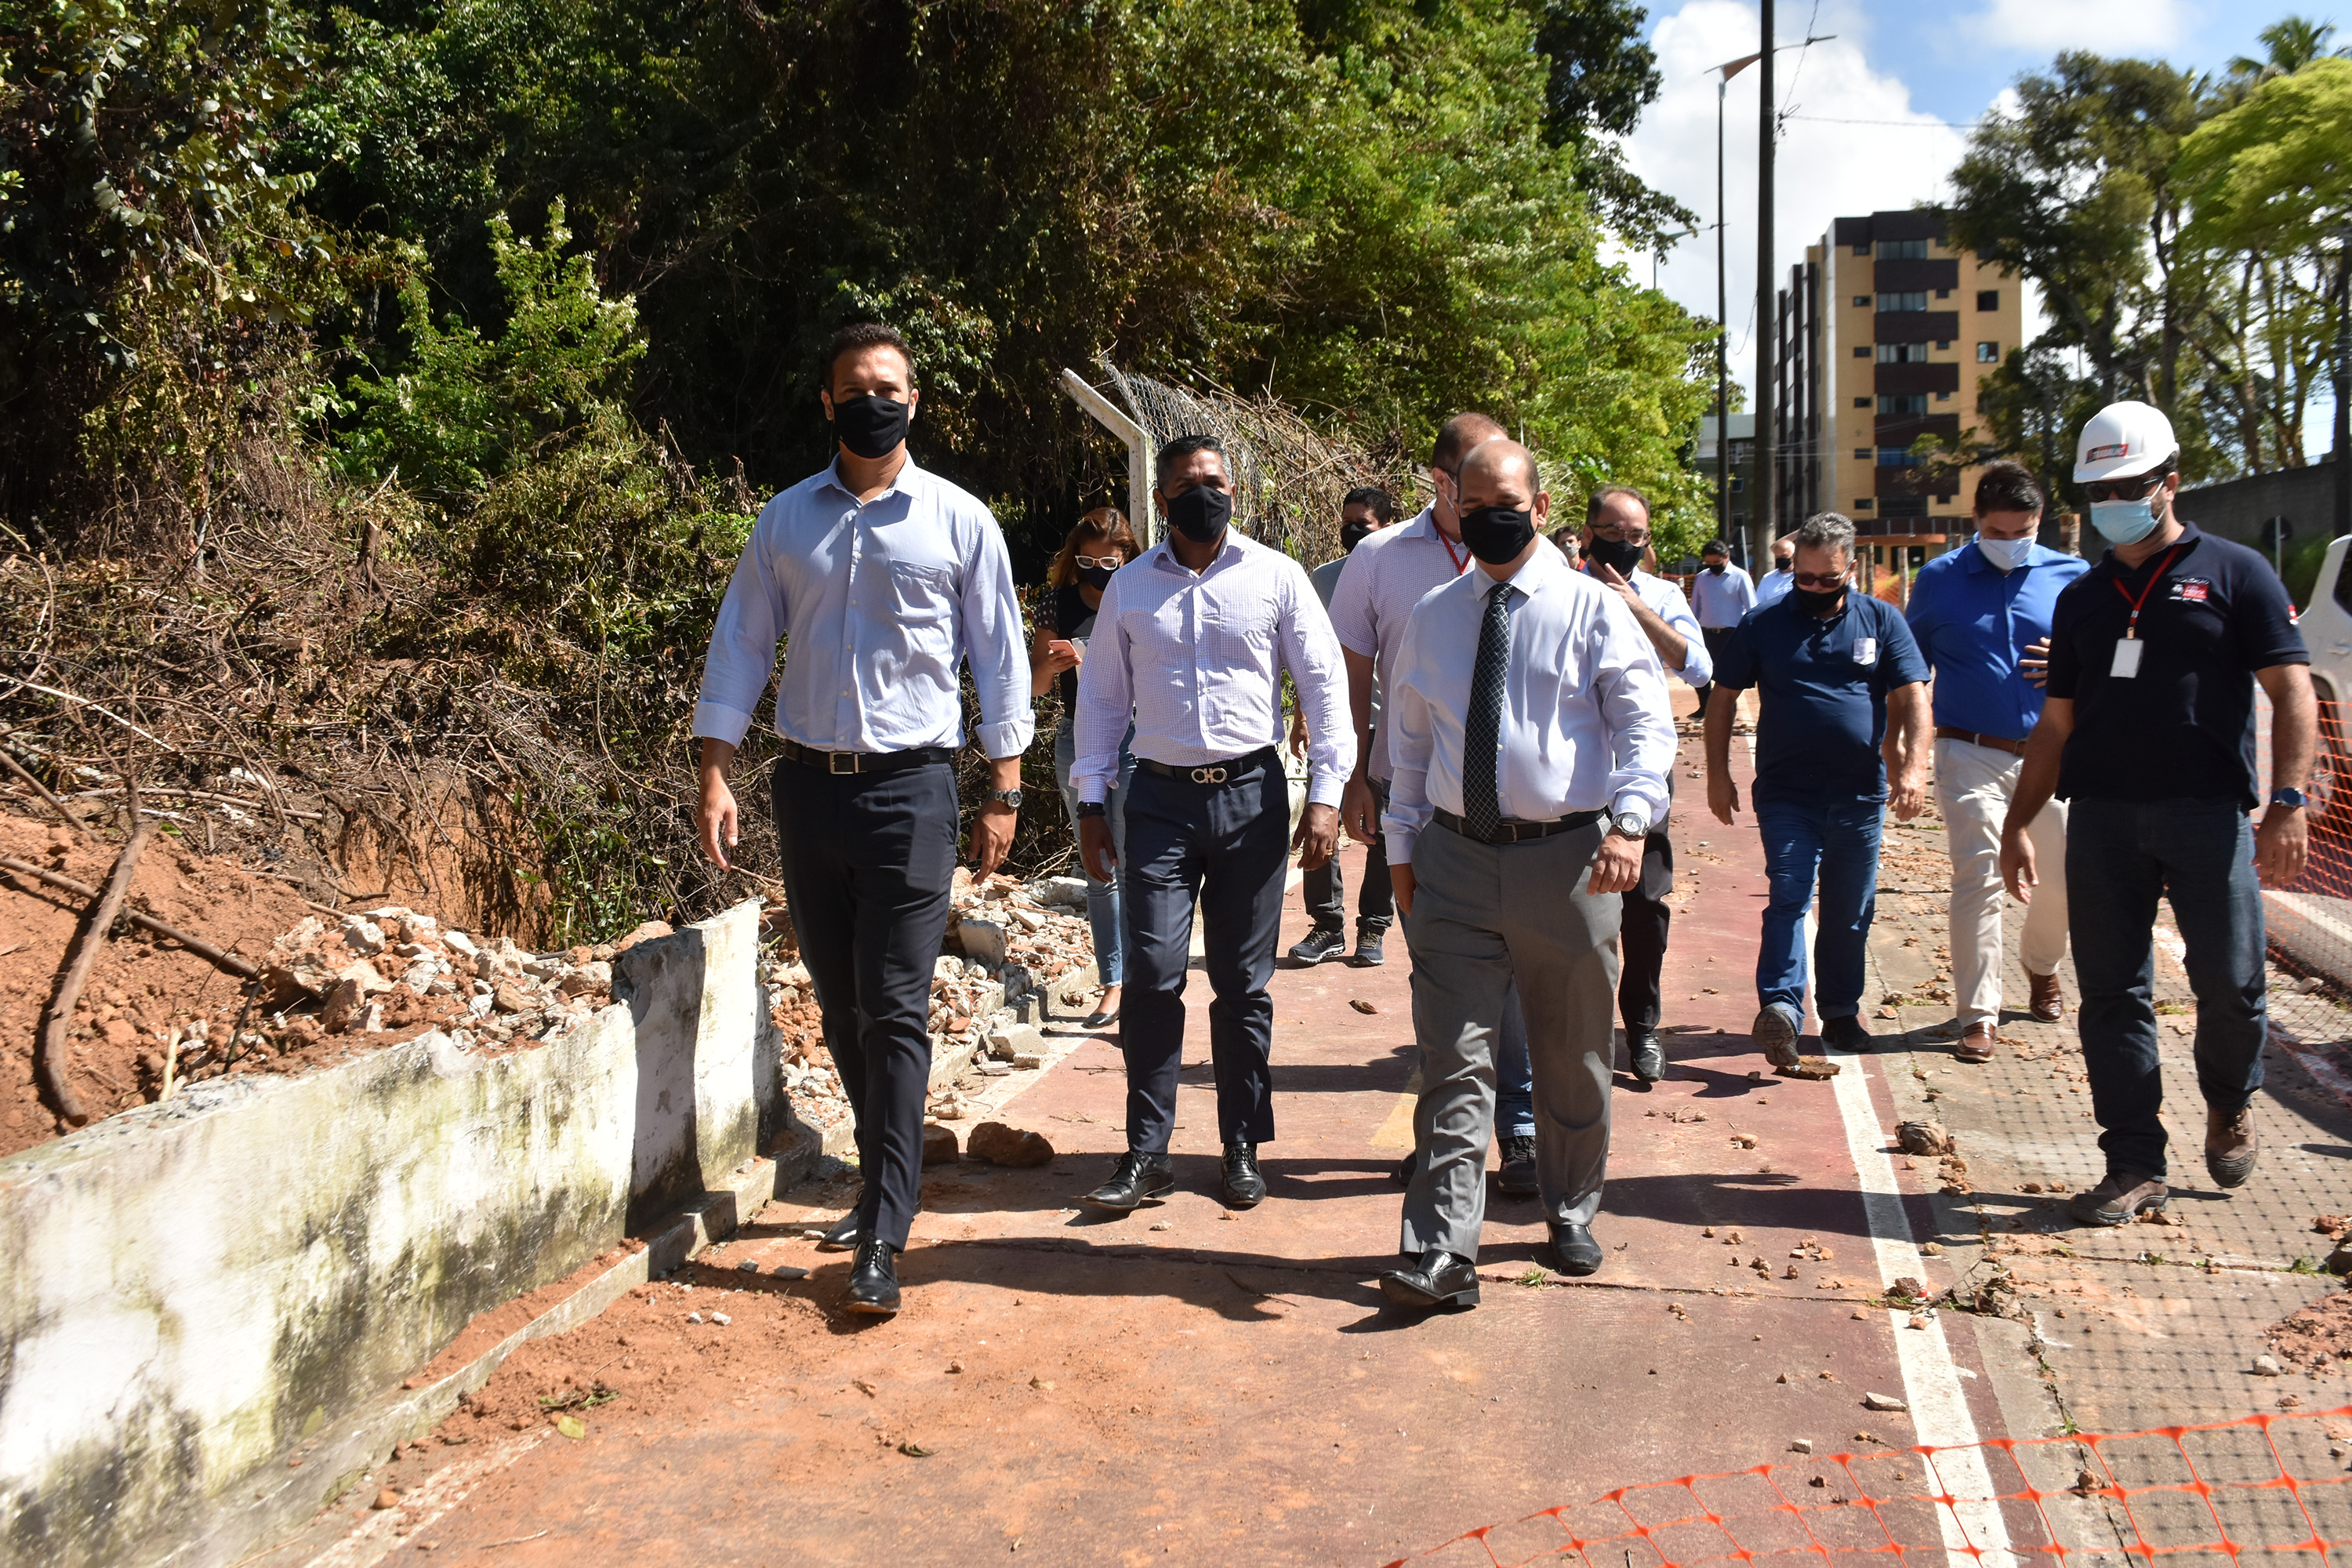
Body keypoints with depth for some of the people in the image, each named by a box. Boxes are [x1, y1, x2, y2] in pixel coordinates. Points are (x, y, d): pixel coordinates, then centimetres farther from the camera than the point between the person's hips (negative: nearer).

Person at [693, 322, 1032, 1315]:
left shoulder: (958, 521, 3)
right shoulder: (786, 520, 10)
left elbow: (999, 656, 4)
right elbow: (740, 646, 9)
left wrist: (1004, 790, -2)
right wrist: (716, 773, -1)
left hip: (909, 787, -3)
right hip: (809, 786, 4)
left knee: (895, 1012, -7)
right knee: (841, 1010, 12)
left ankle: (883, 1236, -4)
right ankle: (890, 1179, 30)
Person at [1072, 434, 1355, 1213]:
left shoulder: (1276, 576, 2)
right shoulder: (1130, 587, 7)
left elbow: (1324, 682, 2)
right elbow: (1102, 695, 12)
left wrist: (1326, 792, -4)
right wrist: (1091, 801, 7)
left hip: (1251, 793, -1)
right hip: (1161, 797, 1)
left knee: (1244, 982, 6)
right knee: (1153, 974, -5)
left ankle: (1243, 1147, 19)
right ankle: (1146, 1151, 6)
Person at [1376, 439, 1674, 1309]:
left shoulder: (1592, 608, 0)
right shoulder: (1432, 617, 11)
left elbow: (1646, 724, -5)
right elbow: (1409, 739, 16)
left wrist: (1629, 821, -20)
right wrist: (1402, 845, 10)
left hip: (1566, 857, -2)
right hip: (1454, 856, 2)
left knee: (1573, 1057, 13)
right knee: (1455, 1062, -2)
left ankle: (1570, 1215, 34)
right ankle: (1442, 1253, 0)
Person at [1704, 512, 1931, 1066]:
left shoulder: (1882, 621, 6)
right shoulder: (1763, 624, 3)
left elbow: (1912, 696, 1)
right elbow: (1723, 698, 7)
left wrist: (1914, 766, -13)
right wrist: (1718, 773, 2)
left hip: (1860, 795, 2)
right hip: (1786, 793, -2)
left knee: (1851, 912, 10)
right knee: (1789, 897, -15)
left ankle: (1841, 1011, 23)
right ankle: (1780, 1007, -22)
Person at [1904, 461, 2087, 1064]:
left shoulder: (2071, 577, 7)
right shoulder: (1940, 578, 5)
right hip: (1971, 754, -2)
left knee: (2067, 874, 8)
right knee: (1978, 878, -9)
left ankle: (2041, 964, 40)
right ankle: (1979, 1014, -2)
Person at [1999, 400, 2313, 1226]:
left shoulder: (2234, 573, 6)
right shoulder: (2082, 597, 17)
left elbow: (2293, 694, 0)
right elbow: (2056, 724, 19)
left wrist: (2288, 802, -13)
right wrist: (2019, 823, 13)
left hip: (2209, 815, -3)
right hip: (2101, 818, 4)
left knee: (2231, 984, -3)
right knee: (2111, 994, 2)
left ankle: (2229, 1105, 29)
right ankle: (2135, 1166, 11)